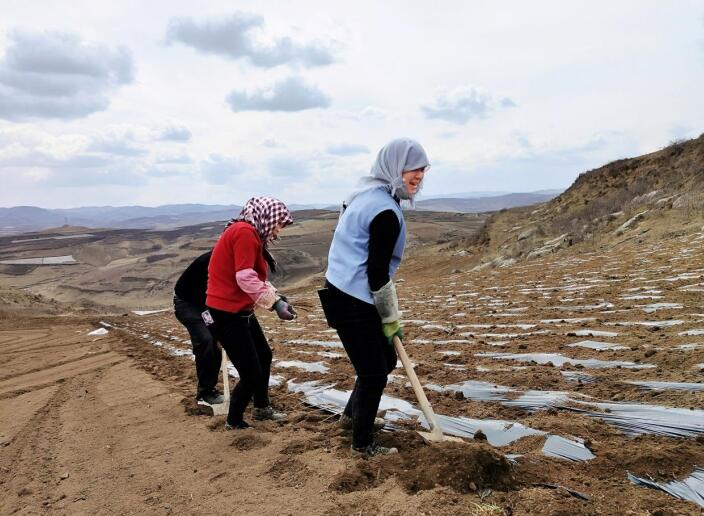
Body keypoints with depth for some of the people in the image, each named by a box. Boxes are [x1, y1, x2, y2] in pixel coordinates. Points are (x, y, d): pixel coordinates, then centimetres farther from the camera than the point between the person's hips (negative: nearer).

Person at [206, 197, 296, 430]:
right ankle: (234, 422, 18)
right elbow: (245, 278, -27)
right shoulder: (245, 232, -18)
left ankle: (261, 408, 39)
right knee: (251, 373, -3)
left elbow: (256, 276, 15)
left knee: (264, 355, 22)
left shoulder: (249, 233, 15)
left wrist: (278, 297, 2)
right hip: (228, 312, -11)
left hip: (239, 310, 11)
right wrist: (275, 303, -26)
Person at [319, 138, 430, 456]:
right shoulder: (386, 211, -20)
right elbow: (378, 273, -19)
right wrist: (392, 319, -7)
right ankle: (362, 443, 20)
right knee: (374, 373, 2)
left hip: (345, 292, 10)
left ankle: (352, 416, 38)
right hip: (353, 302, -10)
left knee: (385, 359, 21)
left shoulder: (366, 194, 11)